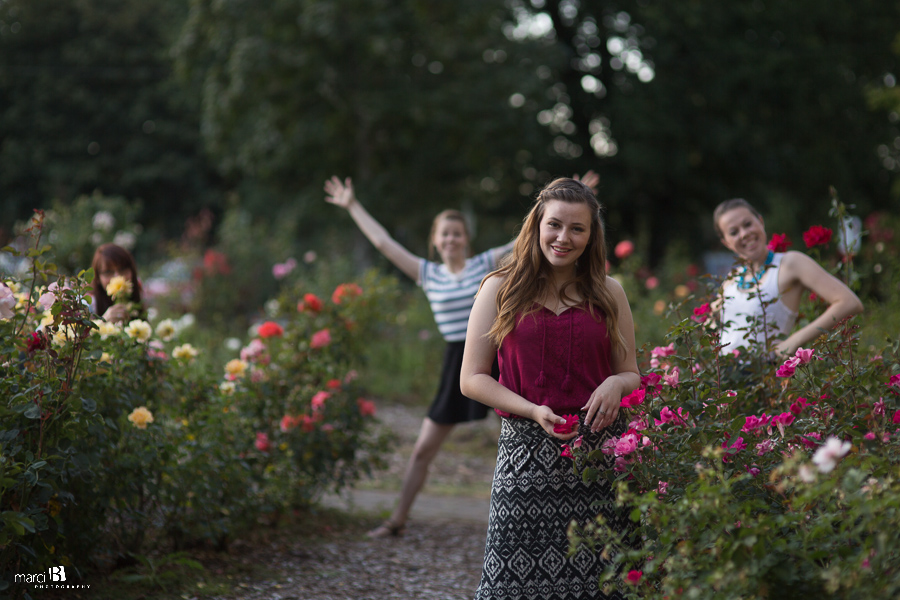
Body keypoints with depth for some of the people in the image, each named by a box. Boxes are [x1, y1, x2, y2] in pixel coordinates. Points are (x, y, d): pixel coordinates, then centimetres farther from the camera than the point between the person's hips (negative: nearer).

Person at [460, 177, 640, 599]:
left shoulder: (609, 293, 11)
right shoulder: (501, 289, 6)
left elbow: (632, 376, 18)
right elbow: (472, 378, 4)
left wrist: (616, 384, -6)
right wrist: (534, 410, -11)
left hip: (600, 450, 1)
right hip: (526, 446, -1)